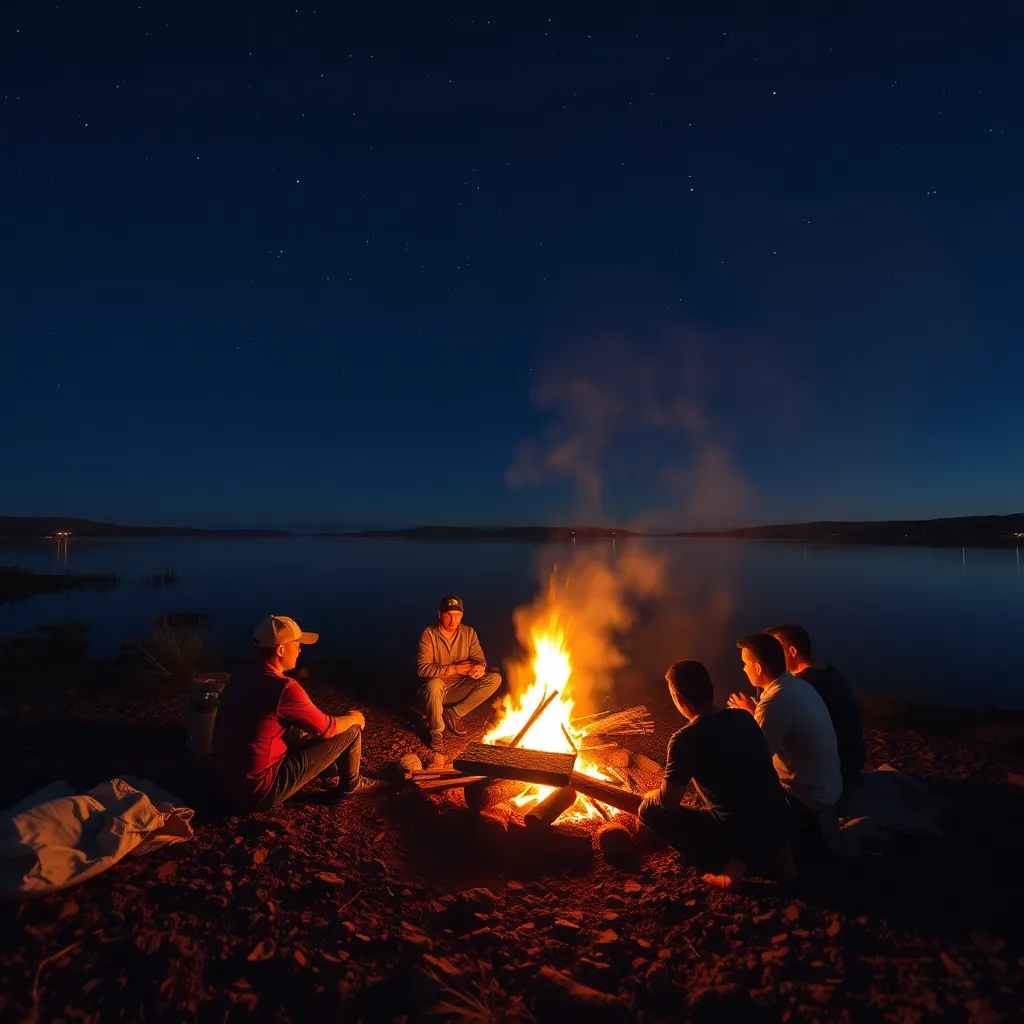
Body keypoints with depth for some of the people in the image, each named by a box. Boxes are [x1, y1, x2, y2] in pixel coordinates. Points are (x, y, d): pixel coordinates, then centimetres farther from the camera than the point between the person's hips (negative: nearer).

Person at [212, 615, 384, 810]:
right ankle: (350, 785, 25)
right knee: (351, 730, -2)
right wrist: (353, 718, 11)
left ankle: (333, 777, 34)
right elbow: (327, 728, -10)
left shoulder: (240, 676, 2)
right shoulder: (282, 687, -24)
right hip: (258, 791, -8)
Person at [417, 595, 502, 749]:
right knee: (434, 684, -39)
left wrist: (480, 668, -27)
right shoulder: (429, 634, -14)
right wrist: (454, 669, -27)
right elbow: (422, 669, -22)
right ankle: (436, 729, -11)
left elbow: (480, 660, -1)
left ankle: (454, 713, -6)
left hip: (460, 689, 4)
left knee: (495, 678, -14)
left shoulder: (469, 633, -2)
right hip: (437, 690, -4)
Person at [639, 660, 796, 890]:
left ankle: (731, 865, 1)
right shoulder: (743, 717, 4)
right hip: (779, 822, 7)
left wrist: (651, 795, 14)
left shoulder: (685, 740, -17)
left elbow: (668, 801, -8)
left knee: (650, 810, 2)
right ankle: (775, 852, 17)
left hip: (739, 831, -7)